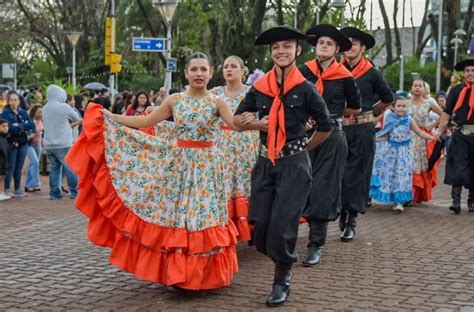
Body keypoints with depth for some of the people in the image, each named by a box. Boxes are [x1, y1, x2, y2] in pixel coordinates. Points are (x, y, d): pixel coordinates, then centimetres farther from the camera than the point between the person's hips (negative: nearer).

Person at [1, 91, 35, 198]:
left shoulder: (23, 112, 11)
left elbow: (32, 125, 1)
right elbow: (10, 127, -16)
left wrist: (19, 125, -11)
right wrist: (25, 126, -8)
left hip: (23, 143, 4)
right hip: (12, 143, -4)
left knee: (19, 167, 8)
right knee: (11, 167, -5)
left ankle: (18, 189, 14)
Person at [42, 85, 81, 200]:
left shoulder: (45, 108, 10)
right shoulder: (63, 107, -11)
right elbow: (77, 118, 1)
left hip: (48, 145, 6)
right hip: (62, 144, -6)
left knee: (54, 168, 11)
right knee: (71, 169, 2)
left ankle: (54, 193, 9)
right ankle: (75, 192, 6)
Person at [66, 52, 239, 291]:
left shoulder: (217, 102, -4)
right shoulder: (174, 100, 4)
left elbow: (236, 125, -17)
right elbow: (145, 121, 8)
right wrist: (108, 116, 6)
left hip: (206, 164, -2)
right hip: (179, 162, 3)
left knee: (204, 216, -1)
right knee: (174, 216, 4)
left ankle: (204, 274, 12)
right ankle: (177, 273, 15)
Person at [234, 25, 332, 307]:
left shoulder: (305, 89, -5)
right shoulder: (260, 87, 4)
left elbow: (326, 127, 2)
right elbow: (238, 119, 14)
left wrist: (302, 147, 8)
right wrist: (258, 124, -4)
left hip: (294, 164, -4)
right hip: (266, 162, 4)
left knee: (283, 225, -5)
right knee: (260, 224, 2)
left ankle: (282, 280, 14)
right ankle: (283, 259, 29)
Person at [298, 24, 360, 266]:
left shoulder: (344, 77, 0)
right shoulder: (304, 71, 4)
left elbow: (355, 107, 14)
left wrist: (330, 114, 11)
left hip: (332, 137, -2)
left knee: (322, 189, -2)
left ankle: (316, 245, 4)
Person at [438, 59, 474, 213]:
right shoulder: (456, 90, 6)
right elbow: (447, 112, 6)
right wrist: (440, 130, 1)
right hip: (460, 134, 0)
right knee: (458, 166, -7)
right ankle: (456, 200, -8)